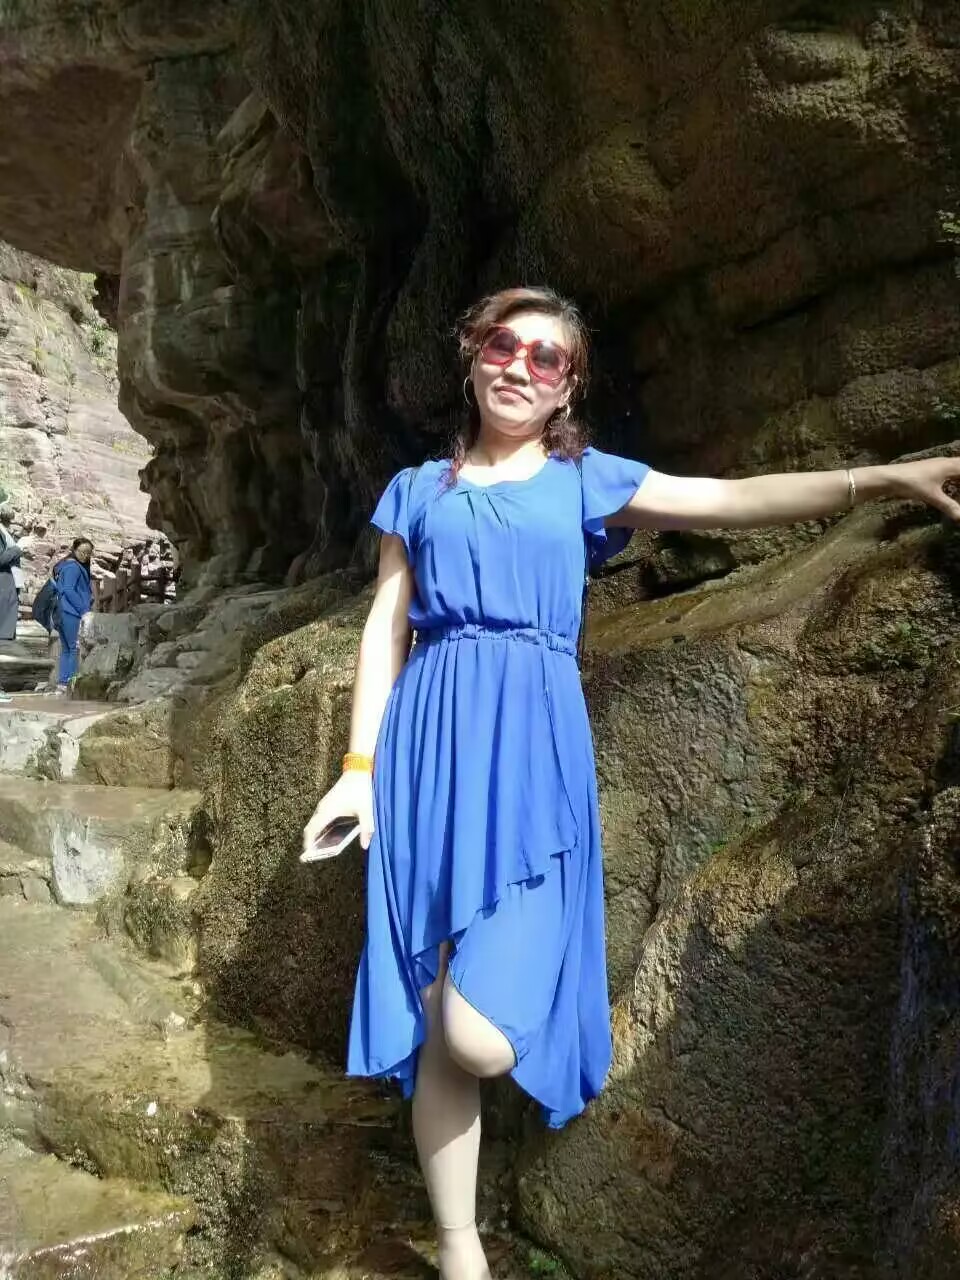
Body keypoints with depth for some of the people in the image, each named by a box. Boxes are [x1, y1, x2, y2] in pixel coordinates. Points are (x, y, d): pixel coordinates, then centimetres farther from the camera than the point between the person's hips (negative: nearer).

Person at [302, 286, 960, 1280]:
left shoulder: (585, 480, 12)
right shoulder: (418, 489, 16)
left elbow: (730, 501, 0)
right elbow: (386, 627, 12)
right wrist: (358, 766, 3)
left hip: (533, 744, -1)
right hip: (430, 739, 2)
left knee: (483, 1036, -14)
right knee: (434, 1025, 2)